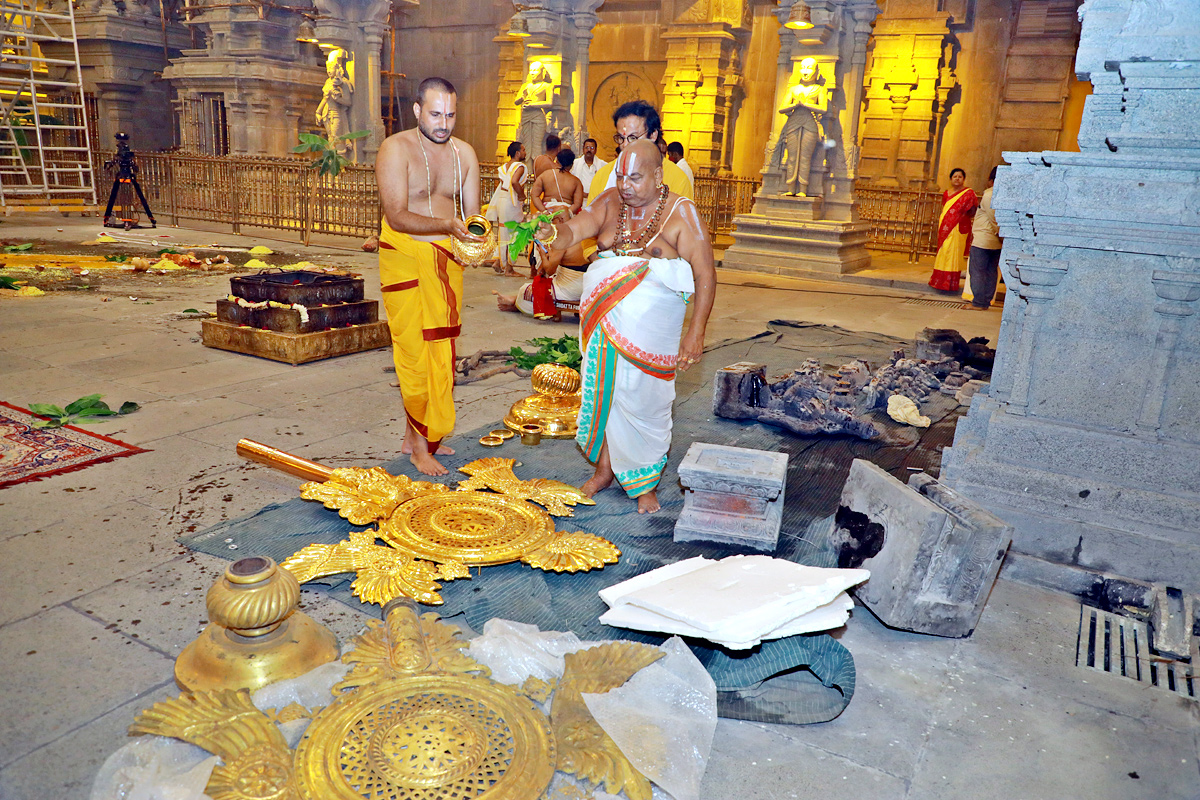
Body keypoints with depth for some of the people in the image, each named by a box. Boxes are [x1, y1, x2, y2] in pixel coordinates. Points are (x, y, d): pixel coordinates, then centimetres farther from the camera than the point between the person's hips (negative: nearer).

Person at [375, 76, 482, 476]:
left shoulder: (464, 153, 8)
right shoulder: (396, 149, -8)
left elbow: (471, 212, 7)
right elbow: (397, 217, -17)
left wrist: (475, 237, -16)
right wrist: (448, 225, -30)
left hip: (446, 259, 5)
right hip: (405, 258, -5)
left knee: (441, 350, 6)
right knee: (416, 349, -7)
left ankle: (417, 435, 20)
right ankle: (420, 445, 4)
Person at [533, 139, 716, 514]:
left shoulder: (682, 213, -5)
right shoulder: (610, 202, 7)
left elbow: (705, 275, -8)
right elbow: (573, 230, -4)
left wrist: (696, 332, -15)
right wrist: (553, 233, -29)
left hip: (651, 324, -4)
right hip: (603, 316, 4)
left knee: (644, 398, 0)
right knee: (604, 389, 10)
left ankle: (647, 483, 18)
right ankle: (605, 468, 28)